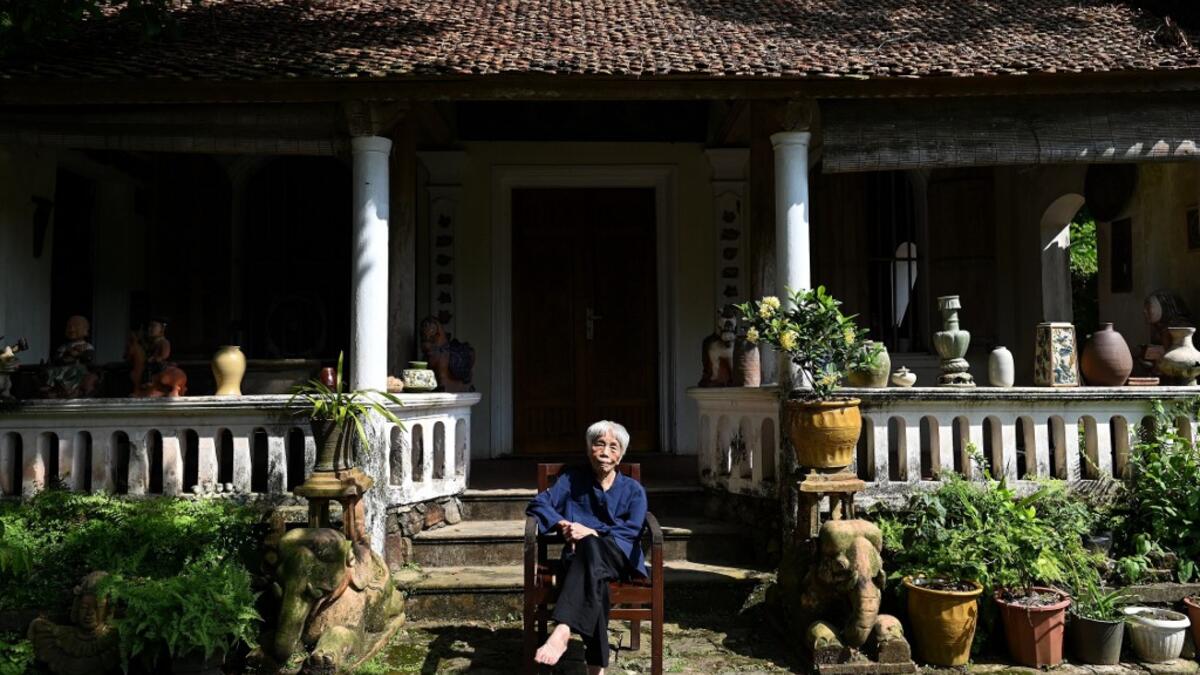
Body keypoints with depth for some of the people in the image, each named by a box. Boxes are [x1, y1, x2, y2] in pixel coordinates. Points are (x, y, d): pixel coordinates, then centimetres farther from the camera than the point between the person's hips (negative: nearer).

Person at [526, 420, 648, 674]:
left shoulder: (633, 490, 19)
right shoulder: (572, 479, 21)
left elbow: (631, 530, 2)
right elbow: (539, 504, 8)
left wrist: (593, 533, -12)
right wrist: (563, 525, -11)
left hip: (620, 557, -1)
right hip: (580, 556, 1)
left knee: (590, 547, -40)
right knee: (594, 577, -39)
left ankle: (562, 633, -56)